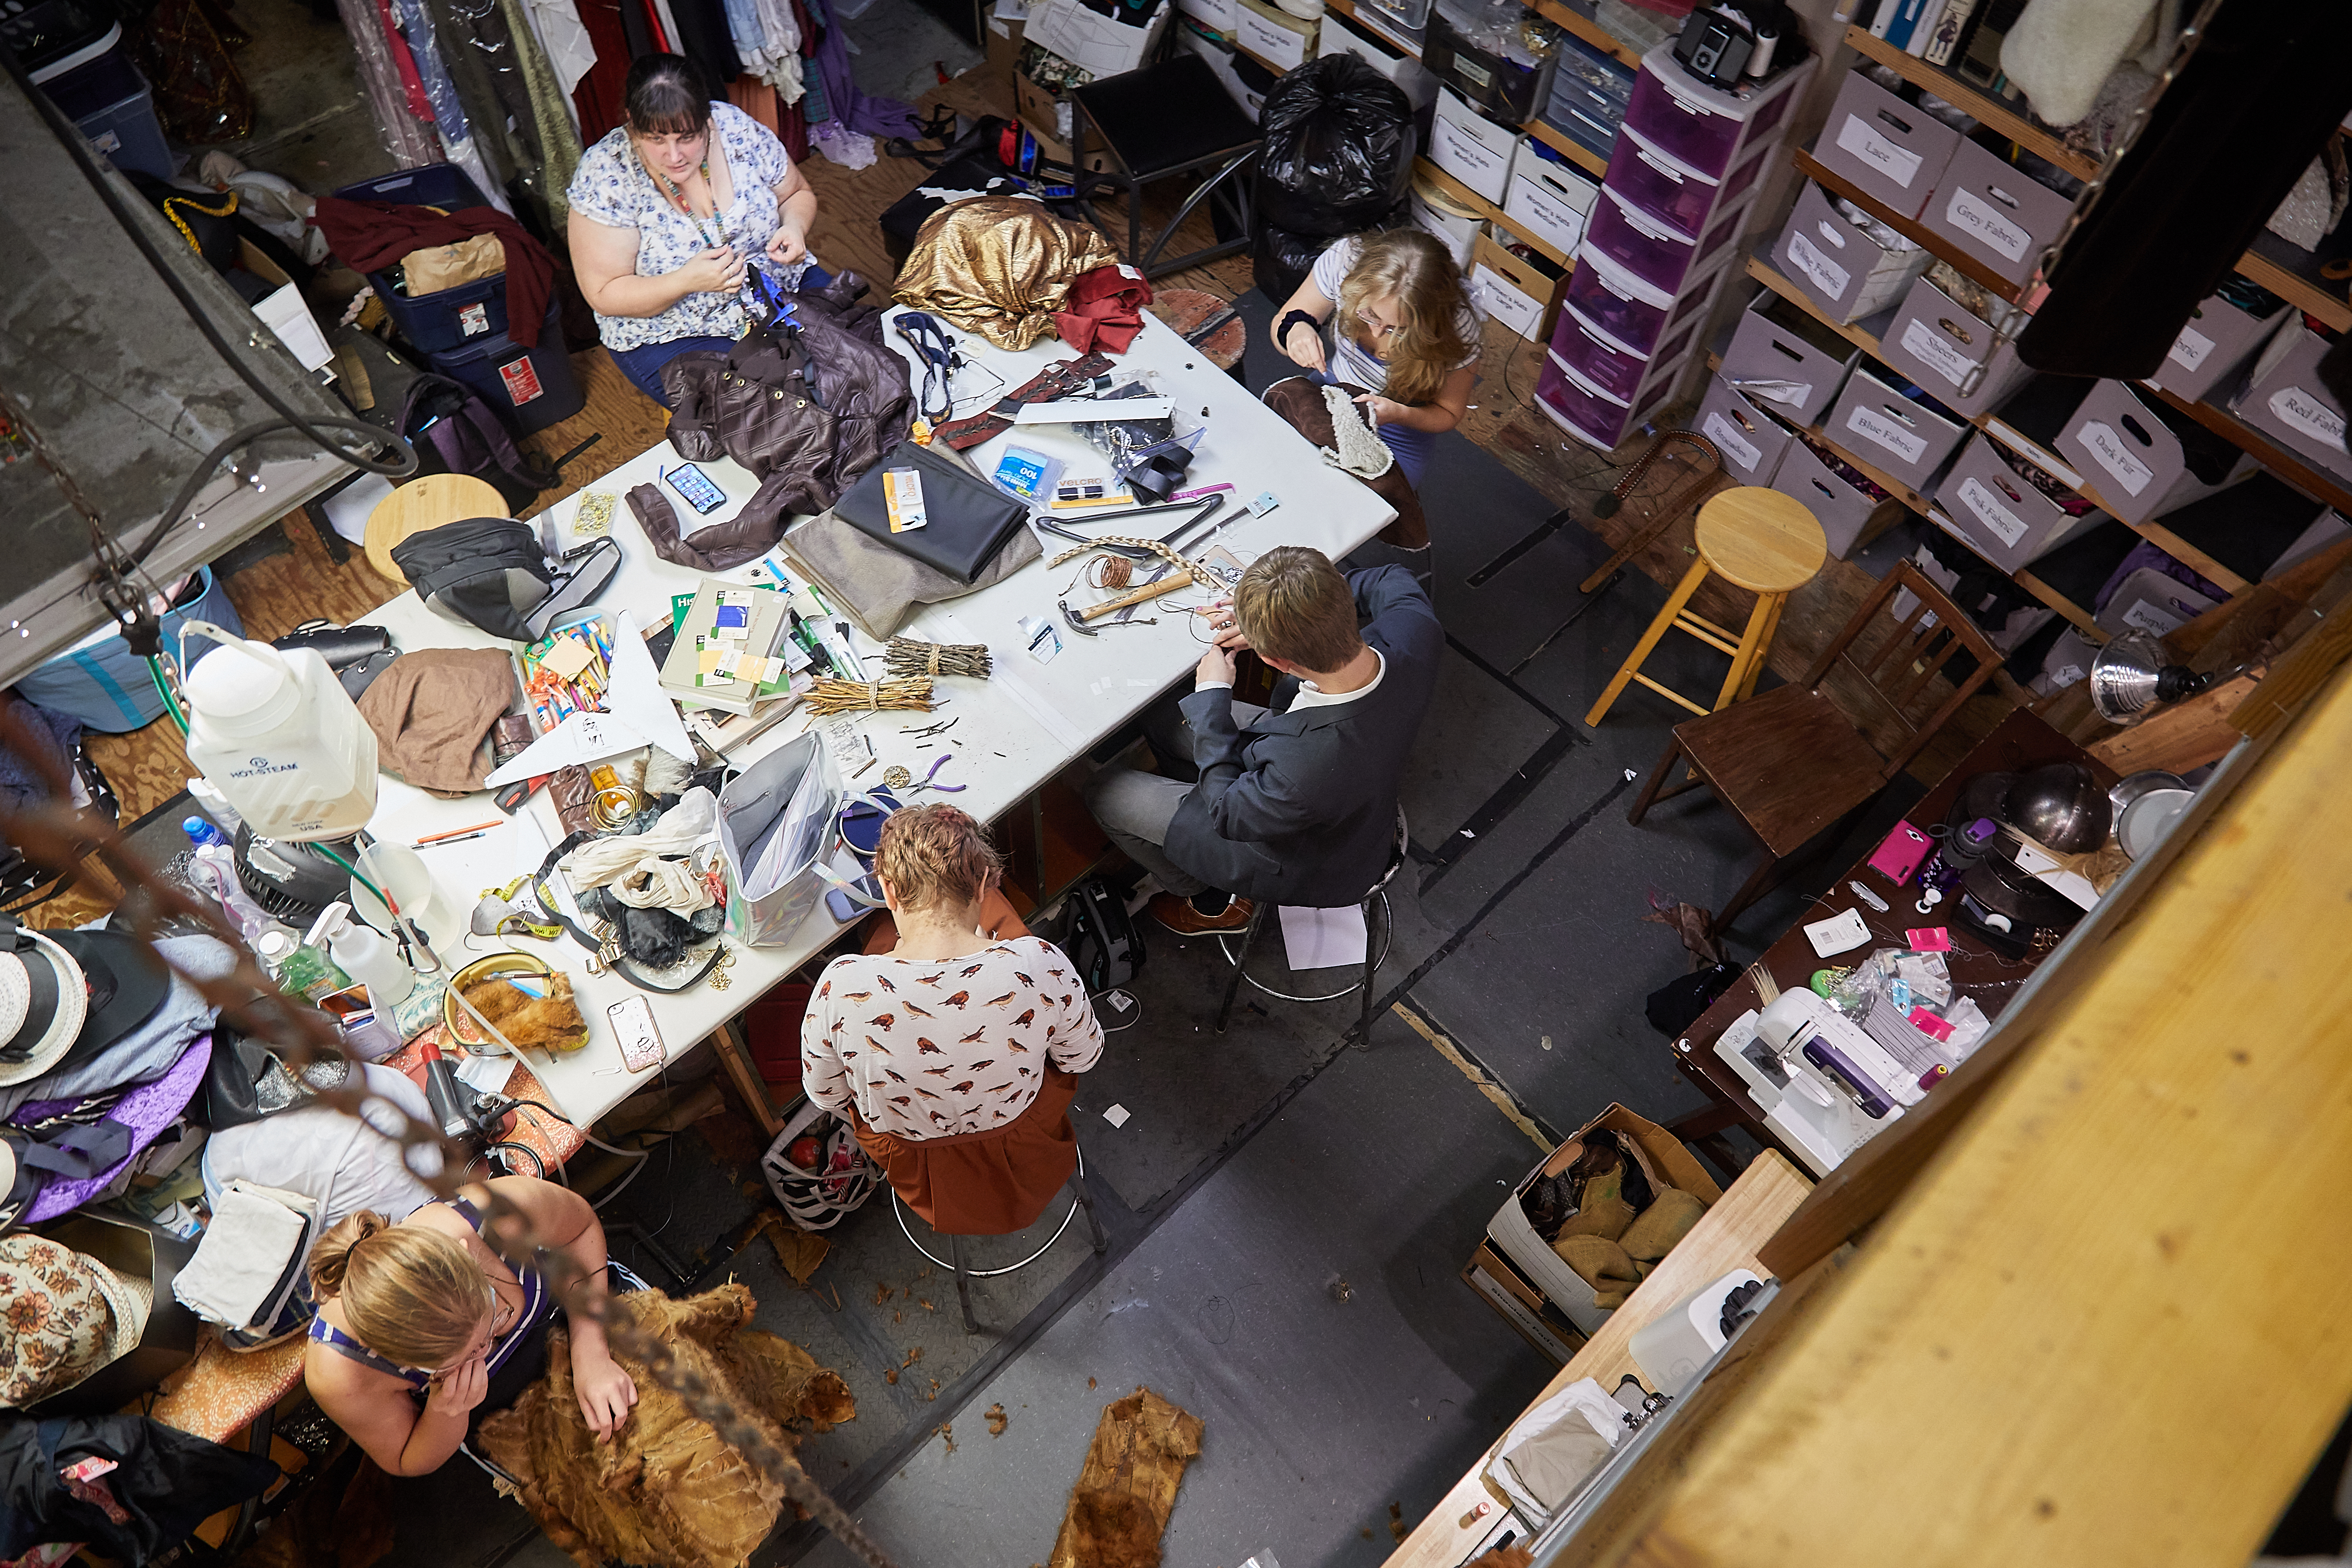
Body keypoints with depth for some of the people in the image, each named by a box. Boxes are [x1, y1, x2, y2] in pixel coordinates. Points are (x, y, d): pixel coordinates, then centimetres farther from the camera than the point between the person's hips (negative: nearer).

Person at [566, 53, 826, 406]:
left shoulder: (737, 129, -9)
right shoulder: (606, 176, -17)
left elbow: (797, 193, 10)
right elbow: (605, 294, -15)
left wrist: (794, 227, -15)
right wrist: (687, 281, -31)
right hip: (670, 334, -4)